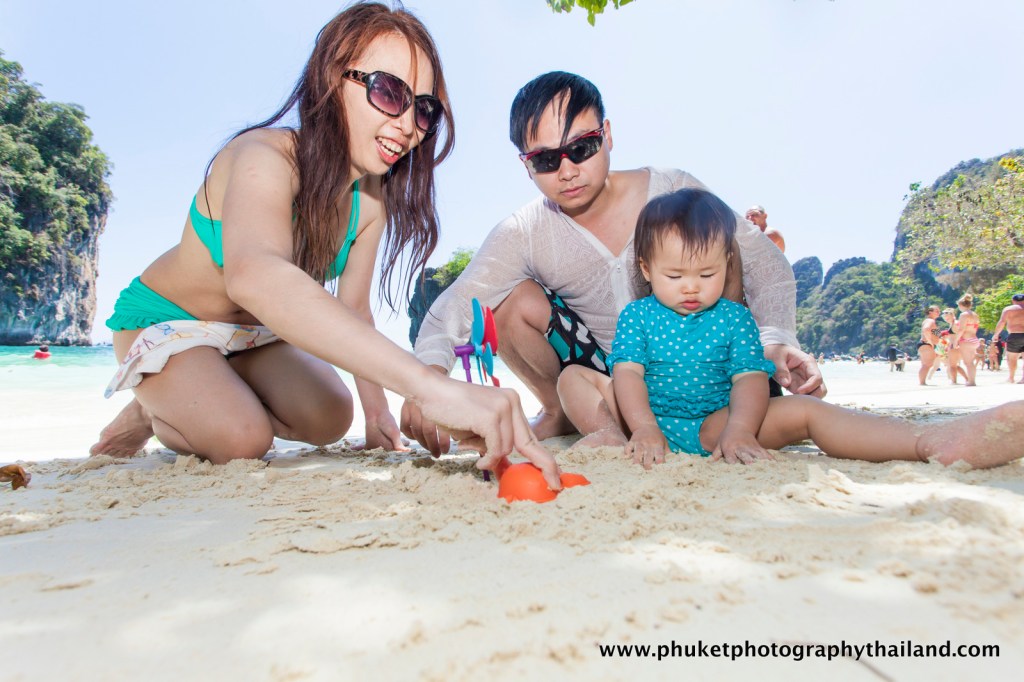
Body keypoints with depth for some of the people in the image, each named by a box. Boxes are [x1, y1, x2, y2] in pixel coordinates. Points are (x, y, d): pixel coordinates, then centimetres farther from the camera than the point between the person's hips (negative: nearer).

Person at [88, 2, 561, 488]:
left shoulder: (372, 199, -13)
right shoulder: (265, 159, -35)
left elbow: (352, 309, -4)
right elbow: (252, 275, -58)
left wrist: (376, 412, -13)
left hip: (255, 330, 7)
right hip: (162, 320, -6)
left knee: (330, 420, -7)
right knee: (242, 441, -25)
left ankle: (176, 407, 17)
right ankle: (154, 412, 10)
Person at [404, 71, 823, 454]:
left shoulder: (672, 193, -13)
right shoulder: (523, 235, -13)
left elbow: (766, 266, -11)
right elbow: (456, 302, -25)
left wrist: (776, 340, -29)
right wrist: (431, 369, -47)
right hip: (599, 377, 1)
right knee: (510, 298, -23)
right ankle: (560, 412, 3)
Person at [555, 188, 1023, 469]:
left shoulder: (734, 319, 5)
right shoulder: (636, 317, 2)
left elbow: (750, 380, -7)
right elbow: (627, 374, -11)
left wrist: (739, 432, -27)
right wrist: (643, 430, -28)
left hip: (713, 426, 0)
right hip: (648, 421, 1)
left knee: (801, 409, -22)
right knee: (574, 376, -14)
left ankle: (931, 442, -35)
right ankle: (611, 437, -42)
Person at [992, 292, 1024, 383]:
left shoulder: (1008, 309, 1)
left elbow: (1002, 322, -5)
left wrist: (996, 334, 3)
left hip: (1015, 335, -3)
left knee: (1012, 358, 9)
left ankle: (1011, 378, 14)